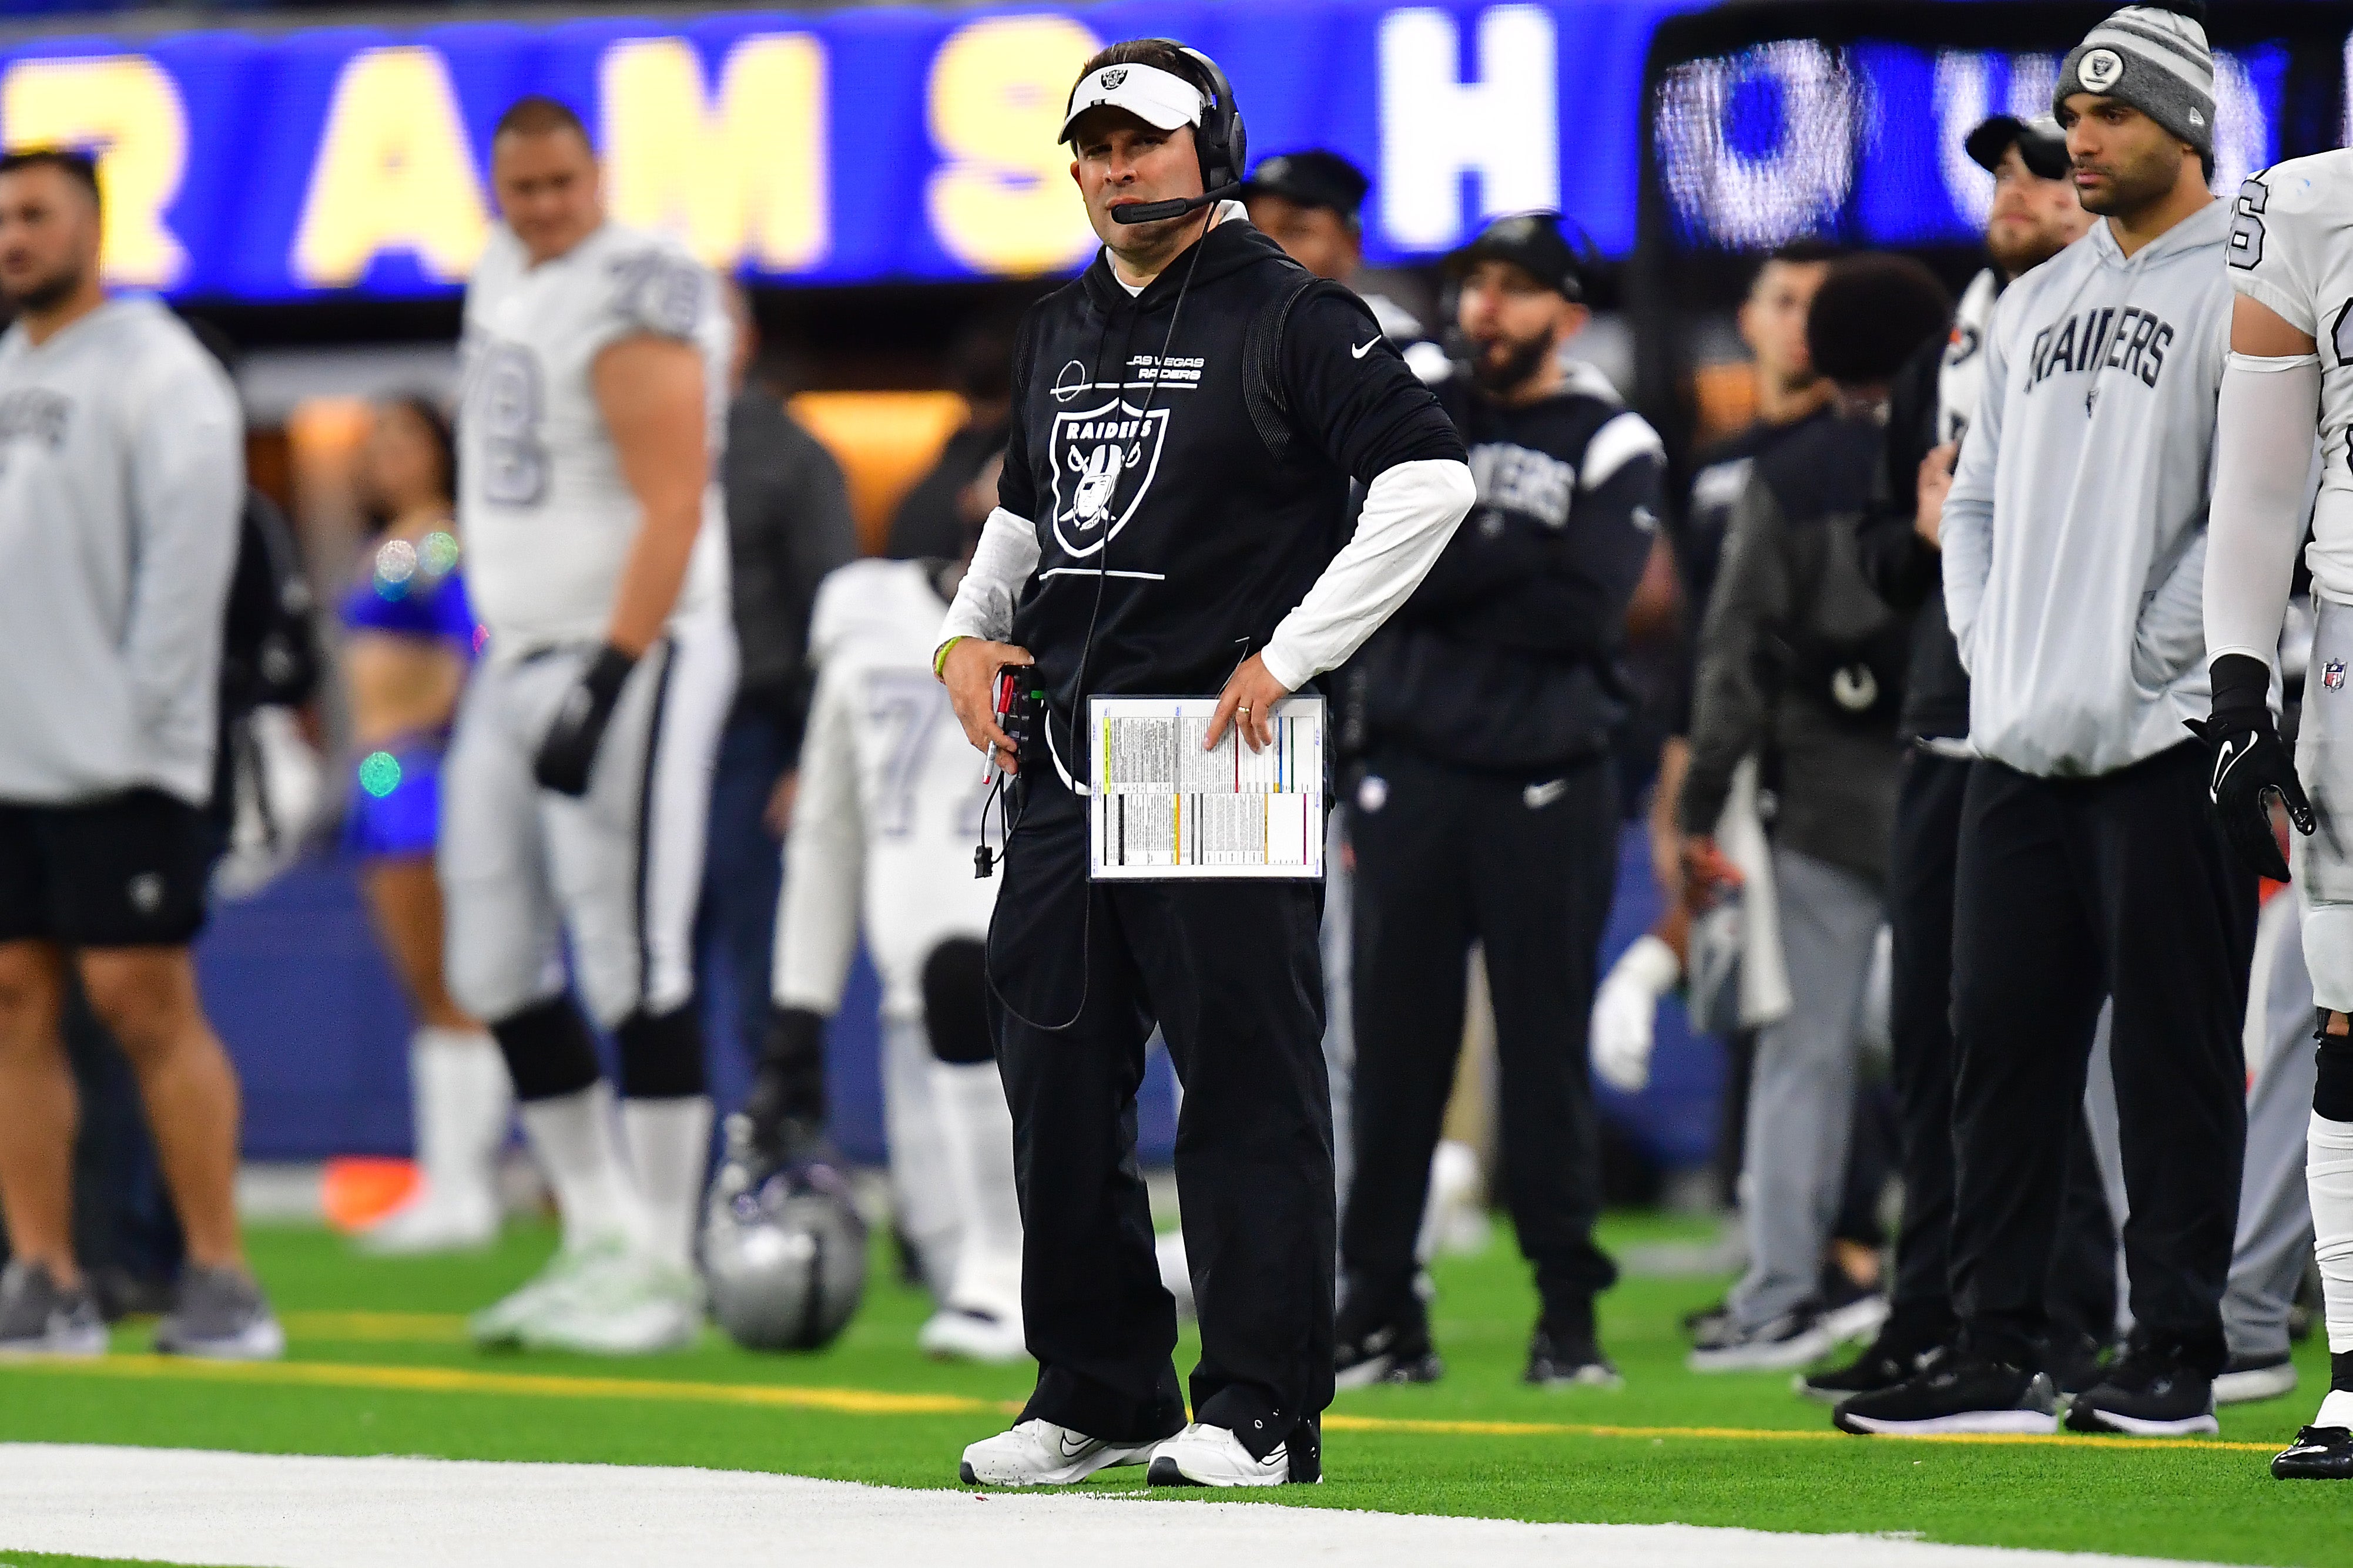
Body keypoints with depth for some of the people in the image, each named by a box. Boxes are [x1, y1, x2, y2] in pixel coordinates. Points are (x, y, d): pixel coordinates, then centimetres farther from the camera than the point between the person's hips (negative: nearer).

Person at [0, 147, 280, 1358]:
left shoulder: (157, 372, -5)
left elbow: (189, 547, -11)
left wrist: (143, 705, -16)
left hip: (113, 761, -7)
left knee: (145, 1001, -8)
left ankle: (220, 1281, -4)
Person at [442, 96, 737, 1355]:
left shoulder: (630, 300, -15)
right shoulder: (507, 275, 13)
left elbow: (674, 515, -20)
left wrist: (607, 681, -25)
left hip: (633, 653, -9)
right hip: (518, 658, 10)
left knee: (634, 963, -8)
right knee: (499, 967, 9)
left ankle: (663, 1269, -3)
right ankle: (602, 1238, 18)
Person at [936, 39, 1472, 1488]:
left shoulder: (1292, 318, -4)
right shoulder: (1060, 334, 19)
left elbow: (1430, 475, -15)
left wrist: (1291, 656, -17)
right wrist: (971, 631, 13)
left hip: (1224, 759, -7)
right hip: (1063, 757, 7)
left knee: (1248, 1083, -6)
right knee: (1058, 1079, 8)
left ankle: (1261, 1407, -3)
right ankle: (1100, 1393, 17)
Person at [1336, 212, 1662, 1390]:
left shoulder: (1612, 445, 3)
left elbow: (1585, 609, -11)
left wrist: (1439, 584, -7)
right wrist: (1508, 555, -9)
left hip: (1548, 788, -3)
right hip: (1411, 774, 3)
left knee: (1547, 1045, -2)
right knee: (1394, 1043, 2)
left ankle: (1569, 1312, 3)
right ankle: (1381, 1309, 6)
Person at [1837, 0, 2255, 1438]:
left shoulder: (2243, 291, -4)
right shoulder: (2039, 304, 20)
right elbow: (1981, 498, 24)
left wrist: (2142, 667, -13)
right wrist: (1989, 648, 8)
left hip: (2167, 741, -7)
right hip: (2021, 742, 7)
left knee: (2175, 1051, -4)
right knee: (2003, 1039, 5)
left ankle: (2176, 1357, 0)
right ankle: (1999, 1357, 8)